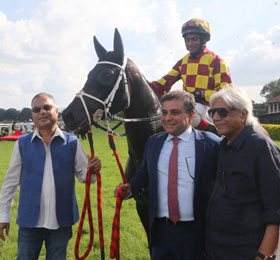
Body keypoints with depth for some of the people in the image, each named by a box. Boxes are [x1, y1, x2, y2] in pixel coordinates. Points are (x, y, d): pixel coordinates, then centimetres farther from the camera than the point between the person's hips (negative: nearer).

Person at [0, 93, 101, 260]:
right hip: (30, 221, 0)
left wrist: (92, 170, -20)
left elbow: (83, 175, 3)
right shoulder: (22, 144, 0)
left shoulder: (72, 142, -1)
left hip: (61, 221, 0)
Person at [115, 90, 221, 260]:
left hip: (194, 232, -4)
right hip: (161, 230, 4)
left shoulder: (212, 144, -11)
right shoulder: (153, 142, 5)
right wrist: (130, 187, -3)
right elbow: (145, 173, 15)